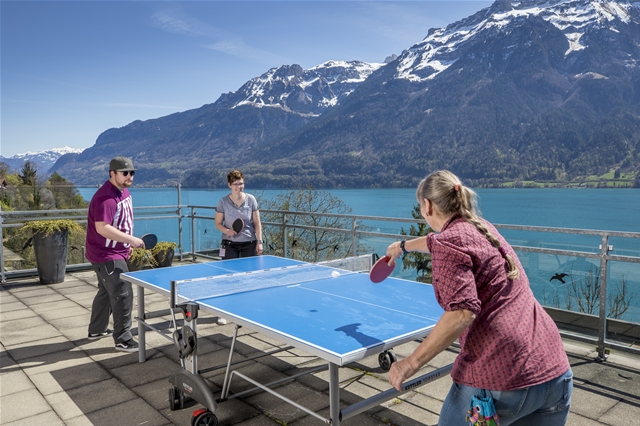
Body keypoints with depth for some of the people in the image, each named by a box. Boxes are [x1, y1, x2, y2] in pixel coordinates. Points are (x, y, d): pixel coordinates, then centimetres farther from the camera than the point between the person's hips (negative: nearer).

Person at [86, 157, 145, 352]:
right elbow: (102, 228, -34)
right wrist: (131, 239, -35)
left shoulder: (124, 192, 7)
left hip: (115, 252, 11)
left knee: (106, 292, 22)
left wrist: (127, 243, 16)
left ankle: (97, 330, 39)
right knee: (123, 294, -9)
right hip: (106, 255, -11)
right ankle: (123, 340, 1)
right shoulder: (105, 197, -25)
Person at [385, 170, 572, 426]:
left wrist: (411, 363, -17)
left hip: (497, 380, -7)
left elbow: (462, 312, -23)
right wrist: (403, 246, 52)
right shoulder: (482, 228, 14)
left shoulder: (449, 242, -10)